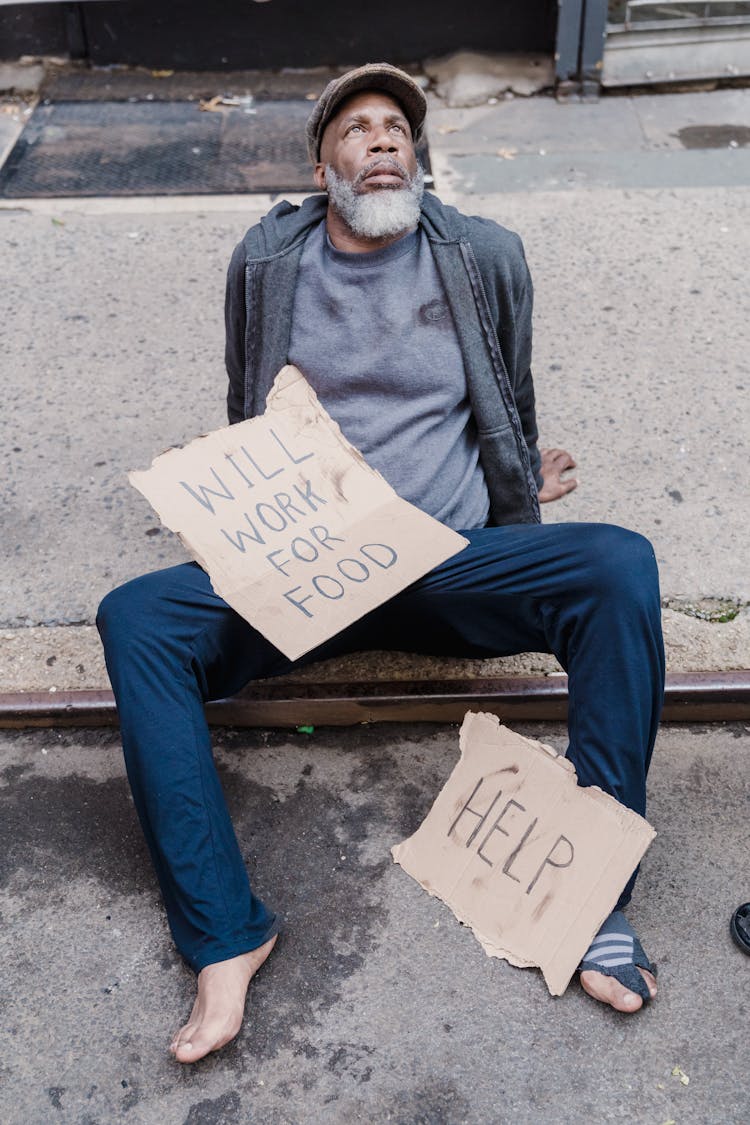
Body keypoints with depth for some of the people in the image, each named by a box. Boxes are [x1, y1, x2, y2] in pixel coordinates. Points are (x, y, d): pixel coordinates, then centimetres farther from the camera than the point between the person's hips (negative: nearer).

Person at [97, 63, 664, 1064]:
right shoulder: (266, 263, 8)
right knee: (136, 619, -24)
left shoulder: (486, 258, 7)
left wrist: (507, 506, 8)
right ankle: (224, 936, -21)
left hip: (456, 564, 0)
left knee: (619, 565, -27)